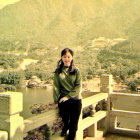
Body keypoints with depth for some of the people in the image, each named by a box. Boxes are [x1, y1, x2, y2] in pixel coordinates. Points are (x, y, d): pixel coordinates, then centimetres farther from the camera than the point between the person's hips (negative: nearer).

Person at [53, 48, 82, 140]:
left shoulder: (76, 71, 5)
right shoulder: (58, 72, 10)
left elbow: (78, 87, -2)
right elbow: (56, 86, 6)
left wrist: (68, 96, -13)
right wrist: (56, 99, -5)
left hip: (75, 99, 0)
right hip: (63, 99, 0)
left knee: (73, 124, -5)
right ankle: (66, 125, 9)